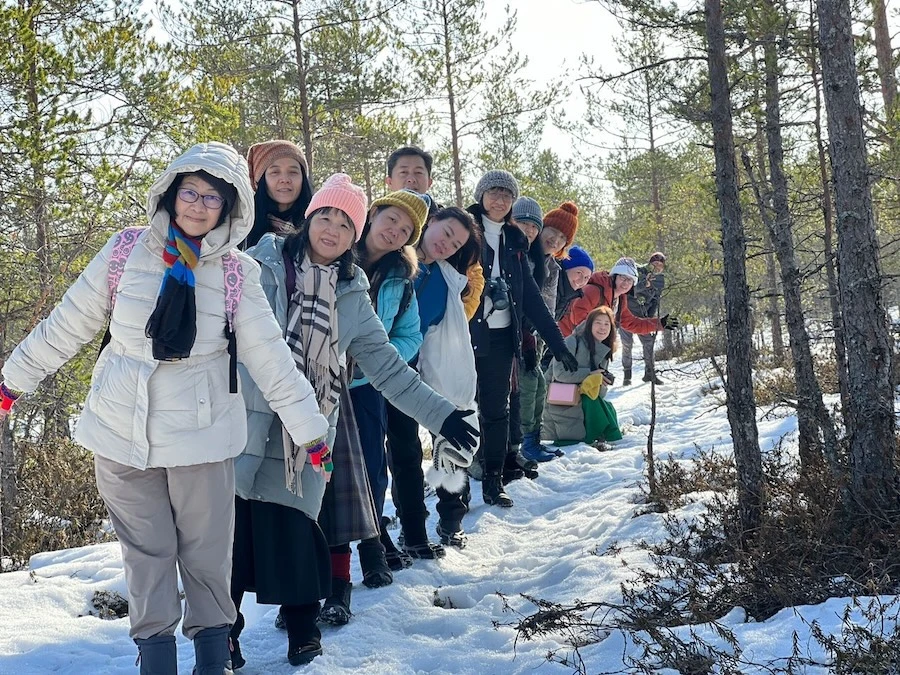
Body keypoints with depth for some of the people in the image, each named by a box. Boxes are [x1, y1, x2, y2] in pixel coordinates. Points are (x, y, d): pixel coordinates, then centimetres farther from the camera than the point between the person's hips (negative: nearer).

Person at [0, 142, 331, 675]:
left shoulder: (237, 272, -3)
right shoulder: (126, 251, -2)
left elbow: (271, 357, -3)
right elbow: (68, 325, 7)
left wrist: (310, 430, -6)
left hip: (202, 435, -1)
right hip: (123, 433, 1)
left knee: (208, 557, 5)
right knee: (147, 554, 8)